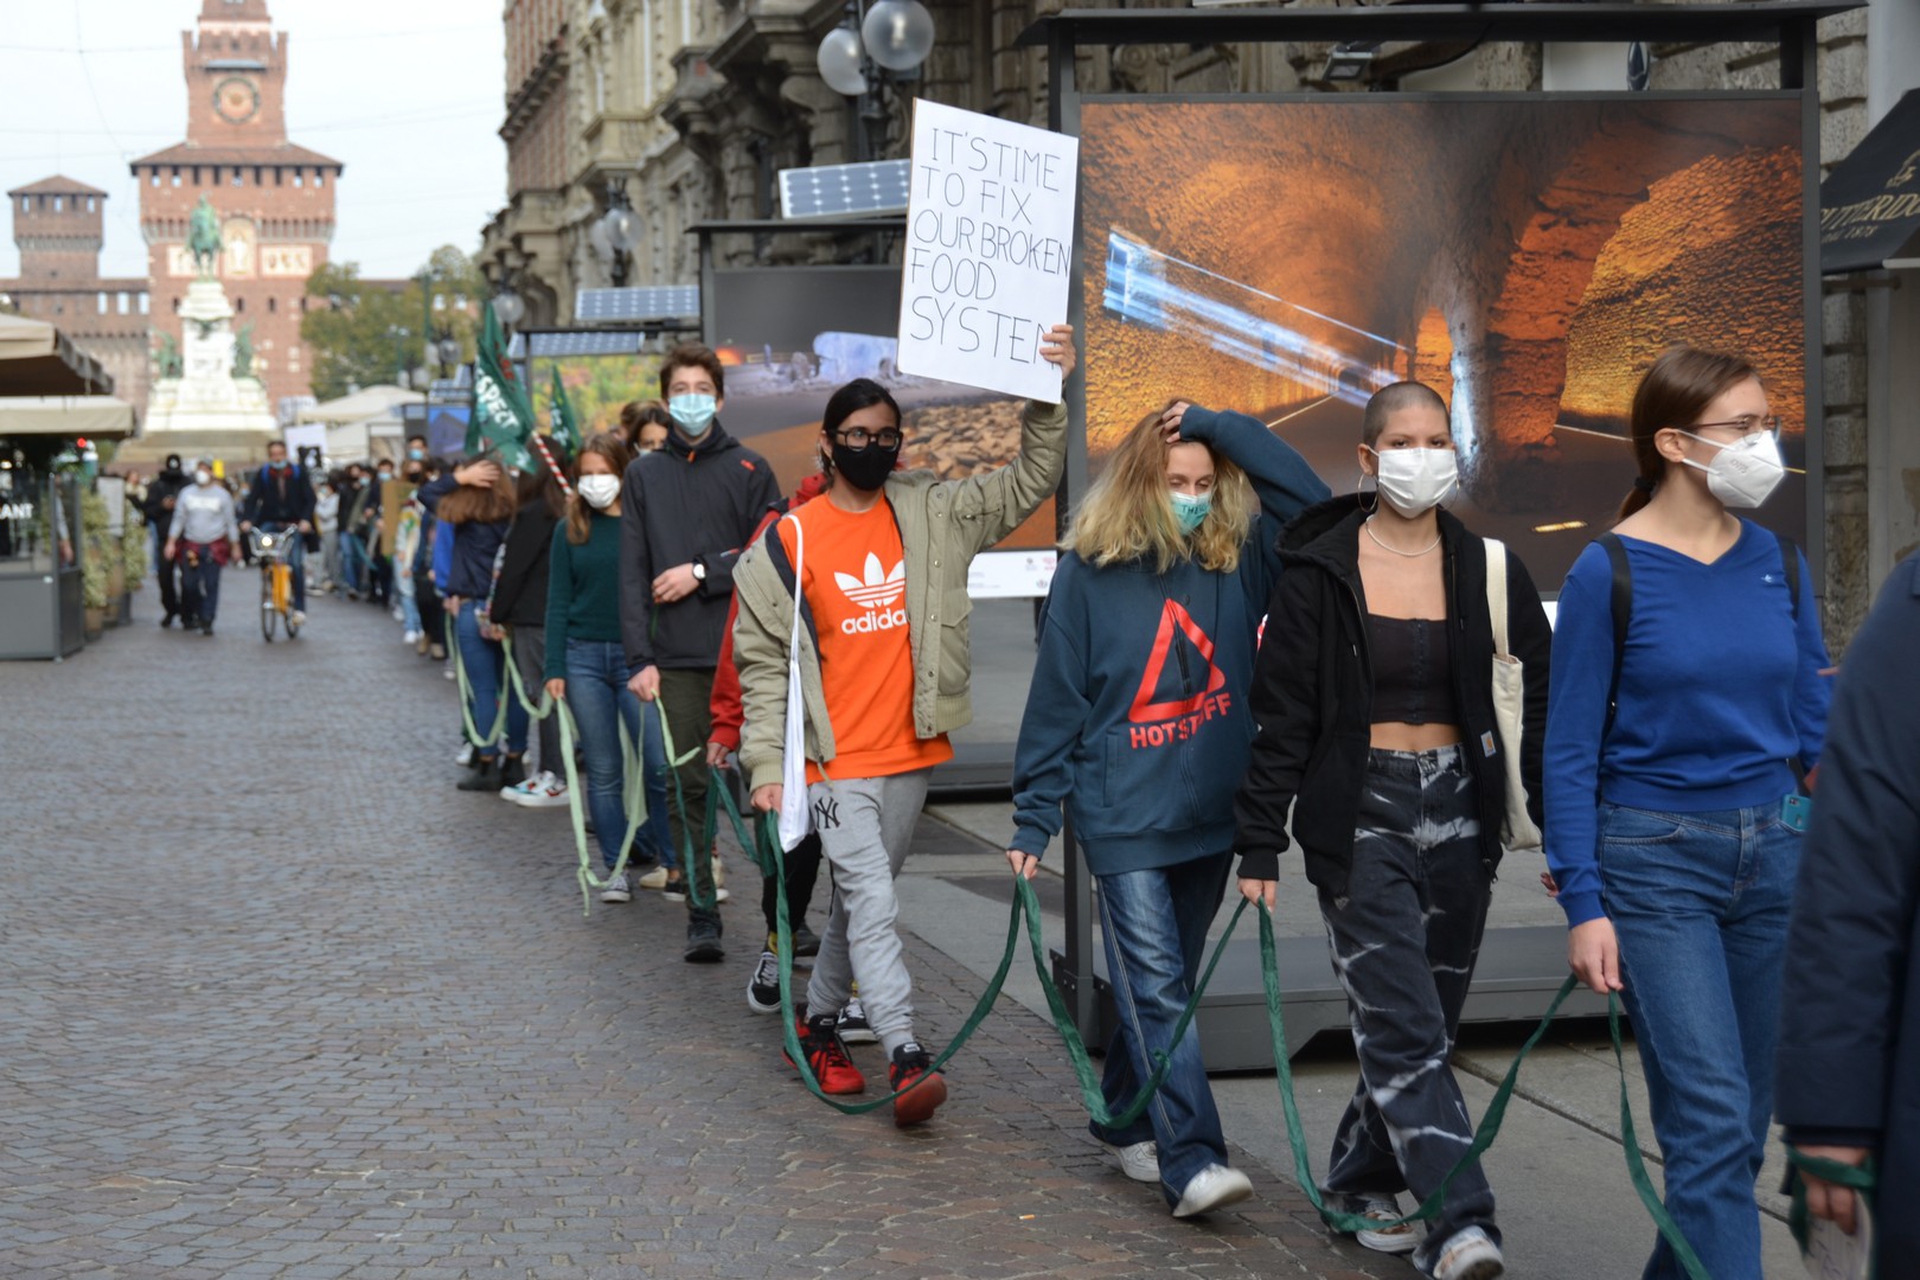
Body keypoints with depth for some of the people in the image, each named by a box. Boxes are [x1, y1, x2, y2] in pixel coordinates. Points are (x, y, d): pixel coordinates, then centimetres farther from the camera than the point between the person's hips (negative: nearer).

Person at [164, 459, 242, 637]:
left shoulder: (222, 495, 6)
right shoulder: (186, 493, 9)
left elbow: (230, 522, 10)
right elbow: (178, 519, 11)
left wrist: (235, 546, 8)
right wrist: (171, 542, 3)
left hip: (214, 547, -1)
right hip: (190, 546, 1)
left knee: (211, 585, -6)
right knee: (189, 584, -3)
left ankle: (207, 621, -4)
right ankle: (189, 615, 18)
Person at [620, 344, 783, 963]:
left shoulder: (750, 470, 8)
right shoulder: (644, 476, 13)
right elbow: (632, 573, 7)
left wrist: (703, 572, -7)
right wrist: (640, 658, -2)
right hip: (677, 661, 1)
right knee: (687, 788, -1)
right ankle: (702, 916, 2)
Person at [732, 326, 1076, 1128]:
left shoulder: (931, 515, 5)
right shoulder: (788, 542, -4)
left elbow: (1028, 484, 7)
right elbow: (763, 662, -2)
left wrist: (1048, 399, -7)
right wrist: (767, 765, -7)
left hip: (911, 754, 4)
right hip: (836, 761, -4)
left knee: (861, 899, 16)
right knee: (872, 902, -12)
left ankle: (818, 1023, 32)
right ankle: (905, 1058, -14)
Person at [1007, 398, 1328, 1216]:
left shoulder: (1239, 558, 3)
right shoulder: (1090, 569, -5)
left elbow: (1310, 499, -9)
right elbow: (1056, 698, -2)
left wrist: (1218, 427, -9)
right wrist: (1034, 817, -1)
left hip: (1213, 811, 4)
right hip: (1124, 814, -4)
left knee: (1170, 982, 15)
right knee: (1155, 985, -10)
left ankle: (1125, 1120, 31)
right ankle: (1190, 1161, -14)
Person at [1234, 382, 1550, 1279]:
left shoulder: (1488, 570, 4)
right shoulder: (1319, 571, -3)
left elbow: (1538, 706, 6)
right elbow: (1280, 714, -2)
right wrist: (1259, 843, -4)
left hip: (1460, 812, 4)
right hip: (1361, 812, -3)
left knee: (1424, 1018, 10)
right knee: (1404, 1025, -11)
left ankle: (1362, 1179, 29)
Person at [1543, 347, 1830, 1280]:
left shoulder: (1779, 563, 6)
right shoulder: (1609, 573, -8)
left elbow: (1815, 723, 10)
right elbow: (1570, 751, -6)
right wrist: (1583, 905, -10)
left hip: (1774, 853, 5)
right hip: (1656, 862, -5)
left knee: (1744, 1118, 10)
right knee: (1713, 1116, -11)